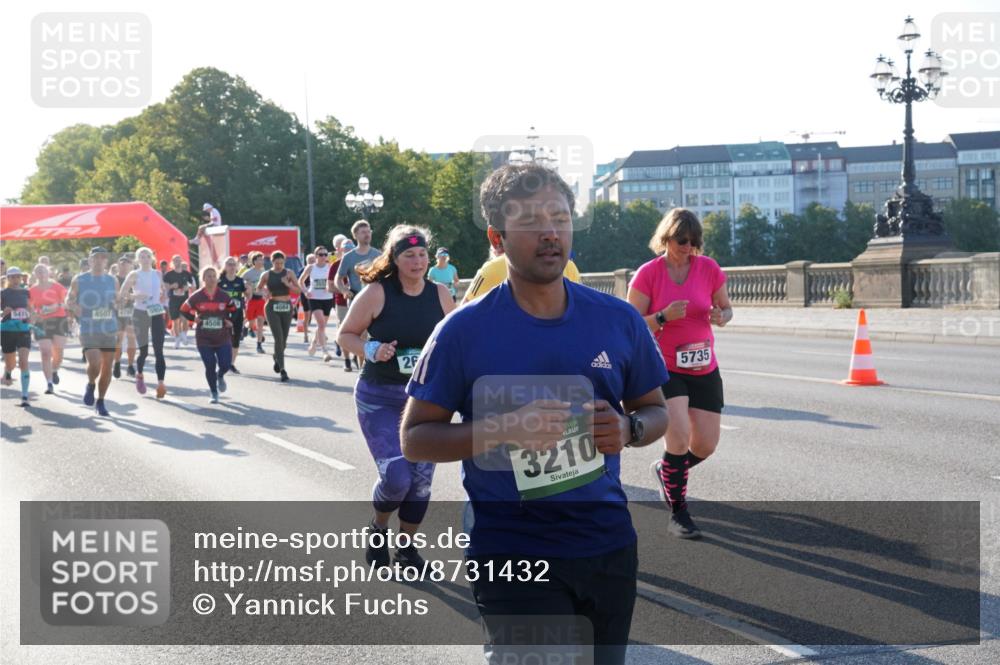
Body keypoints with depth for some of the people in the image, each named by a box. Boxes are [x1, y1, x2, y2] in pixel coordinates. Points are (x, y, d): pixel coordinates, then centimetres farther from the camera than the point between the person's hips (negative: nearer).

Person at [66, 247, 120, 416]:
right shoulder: (79, 280, 1)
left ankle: (100, 402, 21)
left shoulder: (112, 281, 9)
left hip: (109, 329, 3)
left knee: (107, 367, 4)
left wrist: (116, 304, -4)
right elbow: (68, 300, 8)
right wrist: (74, 306, -15)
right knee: (94, 364, -20)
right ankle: (90, 385, 15)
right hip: (88, 330, -3)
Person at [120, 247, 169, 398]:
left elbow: (163, 289, 24)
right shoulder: (134, 275, -2)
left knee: (158, 350, -9)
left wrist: (164, 298, 3)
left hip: (157, 314, 2)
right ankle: (140, 374, 33)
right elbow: (121, 295, -3)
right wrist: (134, 296, -21)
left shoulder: (158, 274, 7)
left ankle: (161, 383, -17)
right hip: (140, 314, -2)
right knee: (143, 349, 3)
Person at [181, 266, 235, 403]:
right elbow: (184, 310, 8)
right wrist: (194, 319, -5)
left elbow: (234, 311, 11)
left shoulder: (224, 296, 0)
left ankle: (220, 376, 32)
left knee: (225, 364, -7)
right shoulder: (196, 297, -3)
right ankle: (214, 394, 18)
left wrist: (230, 322, -4)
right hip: (204, 339, -1)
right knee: (210, 366, -2)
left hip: (223, 337, 1)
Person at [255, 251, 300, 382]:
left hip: (287, 307, 2)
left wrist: (288, 284, -18)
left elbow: (298, 289, 0)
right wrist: (265, 291, -6)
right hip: (272, 308, -2)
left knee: (284, 339, 10)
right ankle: (282, 370, -15)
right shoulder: (266, 275, 2)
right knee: (278, 338, -14)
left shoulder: (288, 273, 3)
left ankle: (276, 357, 43)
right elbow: (258, 288, 15)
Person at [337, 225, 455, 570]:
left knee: (421, 478, 6)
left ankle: (407, 545, 28)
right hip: (379, 398, -3)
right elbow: (345, 335, -3)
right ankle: (378, 527, 21)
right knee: (396, 476, -12)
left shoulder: (440, 295, -1)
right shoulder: (377, 293, -10)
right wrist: (372, 351, -19)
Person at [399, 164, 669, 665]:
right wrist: (503, 429, -21)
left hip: (608, 545, 4)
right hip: (512, 558, -4)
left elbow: (654, 410, 14)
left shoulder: (618, 320, 1)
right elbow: (415, 439, -5)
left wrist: (629, 429, -10)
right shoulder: (465, 331, -8)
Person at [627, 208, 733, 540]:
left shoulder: (709, 268, -2)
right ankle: (678, 514, -2)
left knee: (706, 445, 4)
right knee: (679, 437, -19)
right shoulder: (648, 273, -10)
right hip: (664, 368, -4)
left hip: (704, 368, 4)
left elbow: (726, 308, 10)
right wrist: (663, 316, -24)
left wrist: (721, 316, -13)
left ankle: (666, 471, 37)